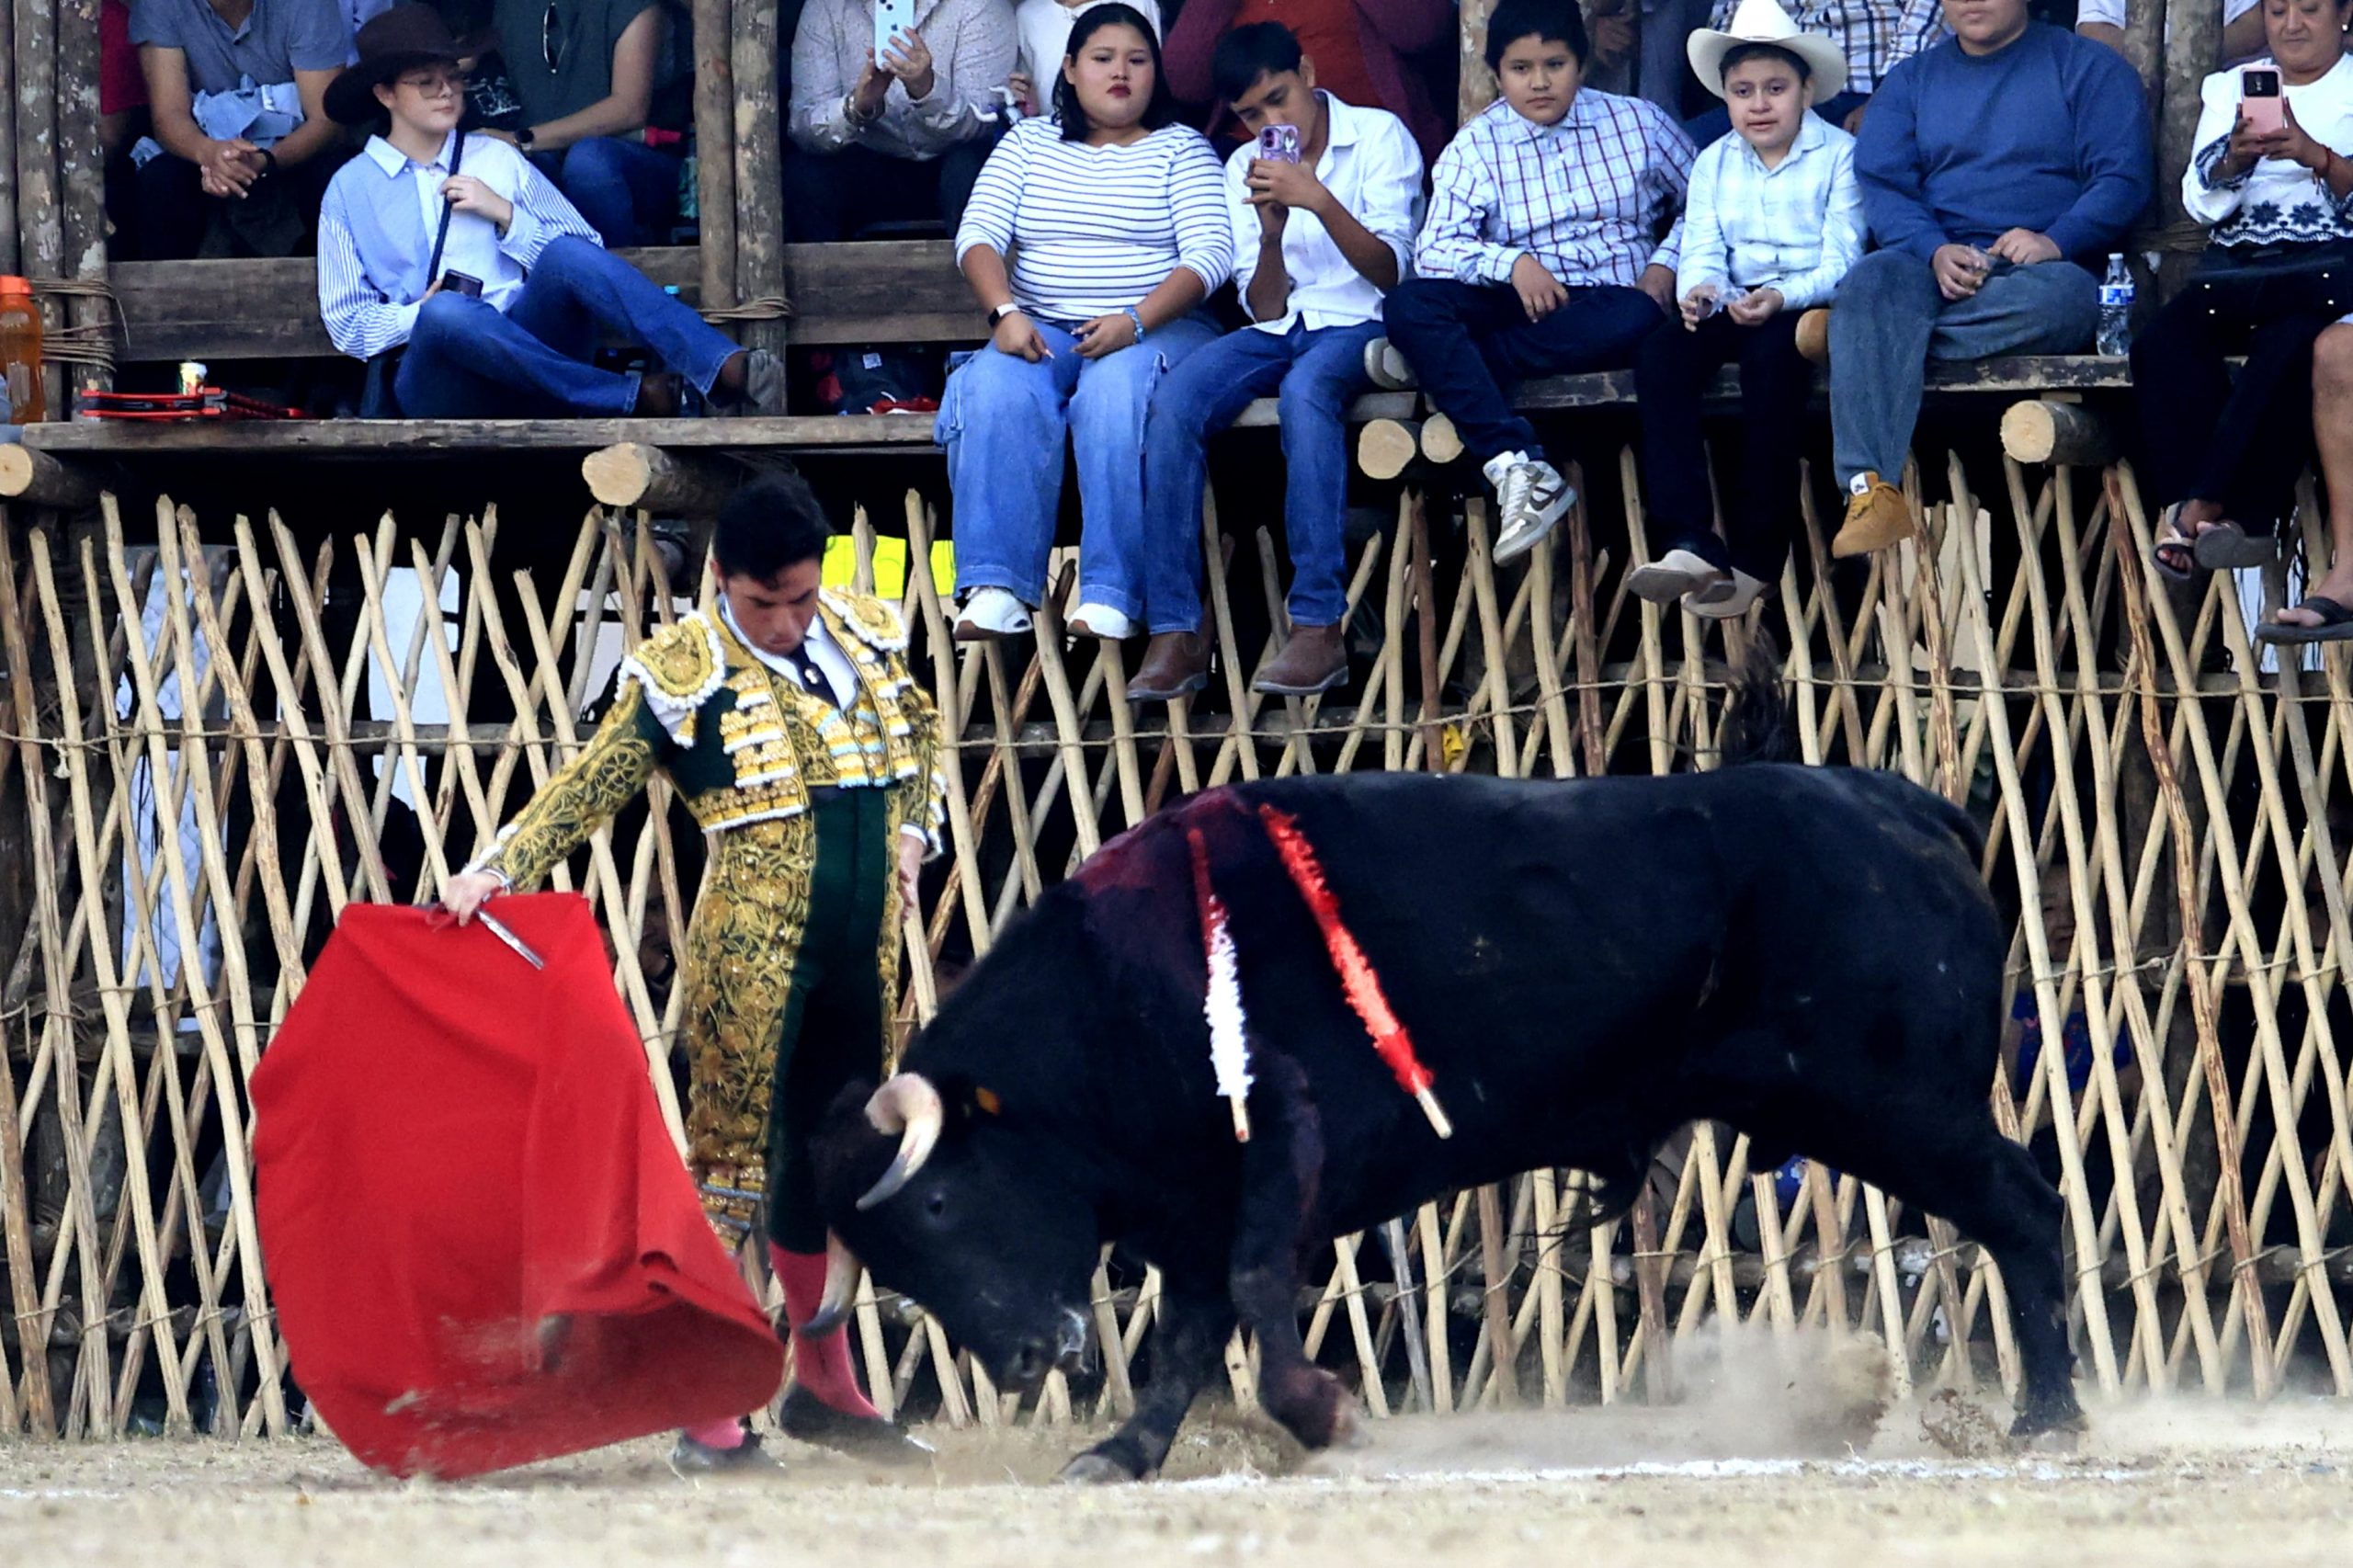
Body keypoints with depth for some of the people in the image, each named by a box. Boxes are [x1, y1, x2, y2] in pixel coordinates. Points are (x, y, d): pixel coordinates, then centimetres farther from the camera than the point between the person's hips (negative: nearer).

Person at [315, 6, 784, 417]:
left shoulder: (495, 158, 18)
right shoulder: (351, 190, 13)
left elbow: (581, 253, 10)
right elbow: (346, 324, 8)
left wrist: (505, 215, -3)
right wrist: (418, 315, -8)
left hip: (529, 344, 2)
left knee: (566, 255, -30)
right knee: (446, 312, -38)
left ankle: (727, 371, -47)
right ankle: (637, 397, -37)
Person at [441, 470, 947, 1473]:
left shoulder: (866, 637, 10)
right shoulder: (683, 674, -7)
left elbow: (919, 732, 27)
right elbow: (590, 785, -8)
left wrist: (911, 833, 11)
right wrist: (498, 868, -20)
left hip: (864, 942, 6)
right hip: (753, 944, -6)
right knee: (733, 1159, -5)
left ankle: (823, 1384, 28)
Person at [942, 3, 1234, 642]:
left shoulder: (1181, 149, 7)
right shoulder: (1029, 143, 15)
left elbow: (1210, 252, -6)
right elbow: (978, 235, 3)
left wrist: (1135, 322, -23)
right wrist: (1005, 313, -18)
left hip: (1157, 327, -2)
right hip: (1042, 330, 2)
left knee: (1116, 390, -37)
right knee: (997, 391, -32)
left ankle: (1109, 601, -42)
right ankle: (997, 592, -39)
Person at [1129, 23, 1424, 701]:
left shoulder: (1378, 137, 1)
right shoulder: (1246, 170, 14)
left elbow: (1390, 272, -9)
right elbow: (1264, 307, 7)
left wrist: (1321, 201, -23)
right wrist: (1272, 231, -12)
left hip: (1358, 325, -4)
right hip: (1279, 332, 4)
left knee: (1305, 389, -40)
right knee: (1173, 400, -27)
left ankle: (1320, 627, -41)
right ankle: (1176, 633, -30)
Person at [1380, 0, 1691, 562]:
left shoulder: (1638, 124, 11)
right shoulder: (1472, 150, 7)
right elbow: (1436, 251, -7)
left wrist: (1666, 263, -2)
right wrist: (1513, 264, -24)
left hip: (1609, 300, -1)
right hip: (1519, 303, 1)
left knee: (1637, 319, -38)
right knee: (1410, 305, -29)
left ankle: (1442, 367, -28)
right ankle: (1518, 468, -41)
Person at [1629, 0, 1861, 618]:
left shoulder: (1838, 156, 1)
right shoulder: (1714, 164, 17)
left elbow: (1840, 260, -8)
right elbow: (1703, 251, 7)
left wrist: (1781, 299, -27)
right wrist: (1700, 290, -19)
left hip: (1807, 308, -5)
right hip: (1735, 308, 5)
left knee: (1771, 353, -38)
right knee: (1661, 352, -27)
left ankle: (1756, 555, -32)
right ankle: (1690, 542, -37)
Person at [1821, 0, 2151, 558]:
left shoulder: (2088, 68, 13)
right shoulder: (1910, 82, 21)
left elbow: (2122, 180, 0)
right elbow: (1882, 186, 6)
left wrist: (2056, 241, -20)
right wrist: (1935, 252, -15)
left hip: (2037, 267, -2)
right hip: (1932, 260, 2)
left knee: (2060, 297, -39)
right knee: (1869, 282, -34)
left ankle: (1882, 337, -30)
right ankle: (1873, 492, -47)